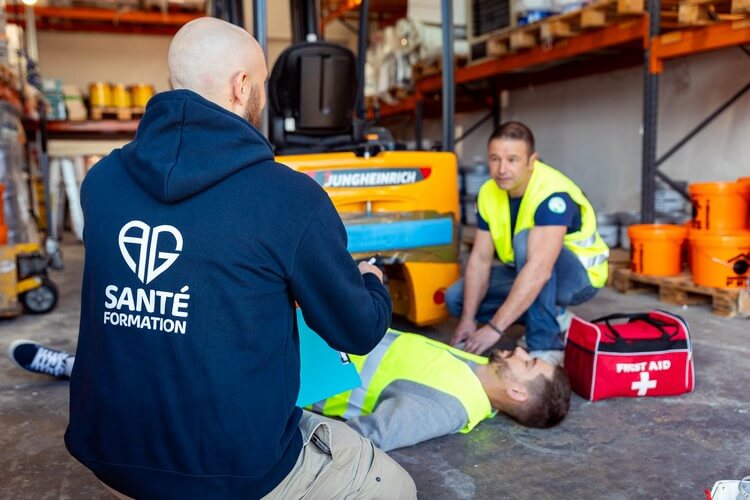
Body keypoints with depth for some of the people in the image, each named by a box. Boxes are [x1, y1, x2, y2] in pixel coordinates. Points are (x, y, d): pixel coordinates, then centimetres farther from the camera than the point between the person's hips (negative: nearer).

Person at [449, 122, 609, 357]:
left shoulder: (553, 194, -31)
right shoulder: (488, 193, -8)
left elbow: (539, 271, -40)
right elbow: (480, 258, -9)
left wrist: (495, 327, -42)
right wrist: (468, 319, -17)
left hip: (579, 276, -7)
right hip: (526, 274, 7)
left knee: (525, 239, -35)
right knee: (455, 298, -5)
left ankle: (546, 343, -23)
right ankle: (551, 318, 5)